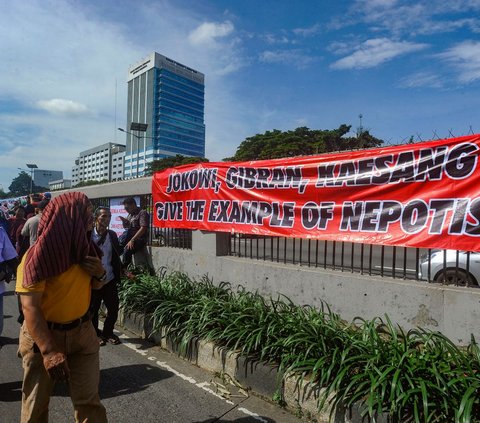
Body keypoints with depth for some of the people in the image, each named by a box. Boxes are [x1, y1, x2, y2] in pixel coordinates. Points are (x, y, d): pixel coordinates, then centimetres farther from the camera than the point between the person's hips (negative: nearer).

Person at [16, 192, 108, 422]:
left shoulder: (83, 247, 2)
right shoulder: (39, 255, -19)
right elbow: (30, 307, -23)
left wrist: (100, 274, -9)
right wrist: (49, 351, -31)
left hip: (82, 332, 5)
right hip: (43, 335, -4)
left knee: (89, 400, 6)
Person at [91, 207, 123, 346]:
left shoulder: (112, 235, 4)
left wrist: (121, 271, 2)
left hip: (110, 280, 3)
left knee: (114, 308, 9)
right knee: (93, 310, 13)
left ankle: (108, 332, 31)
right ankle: (96, 334, 34)